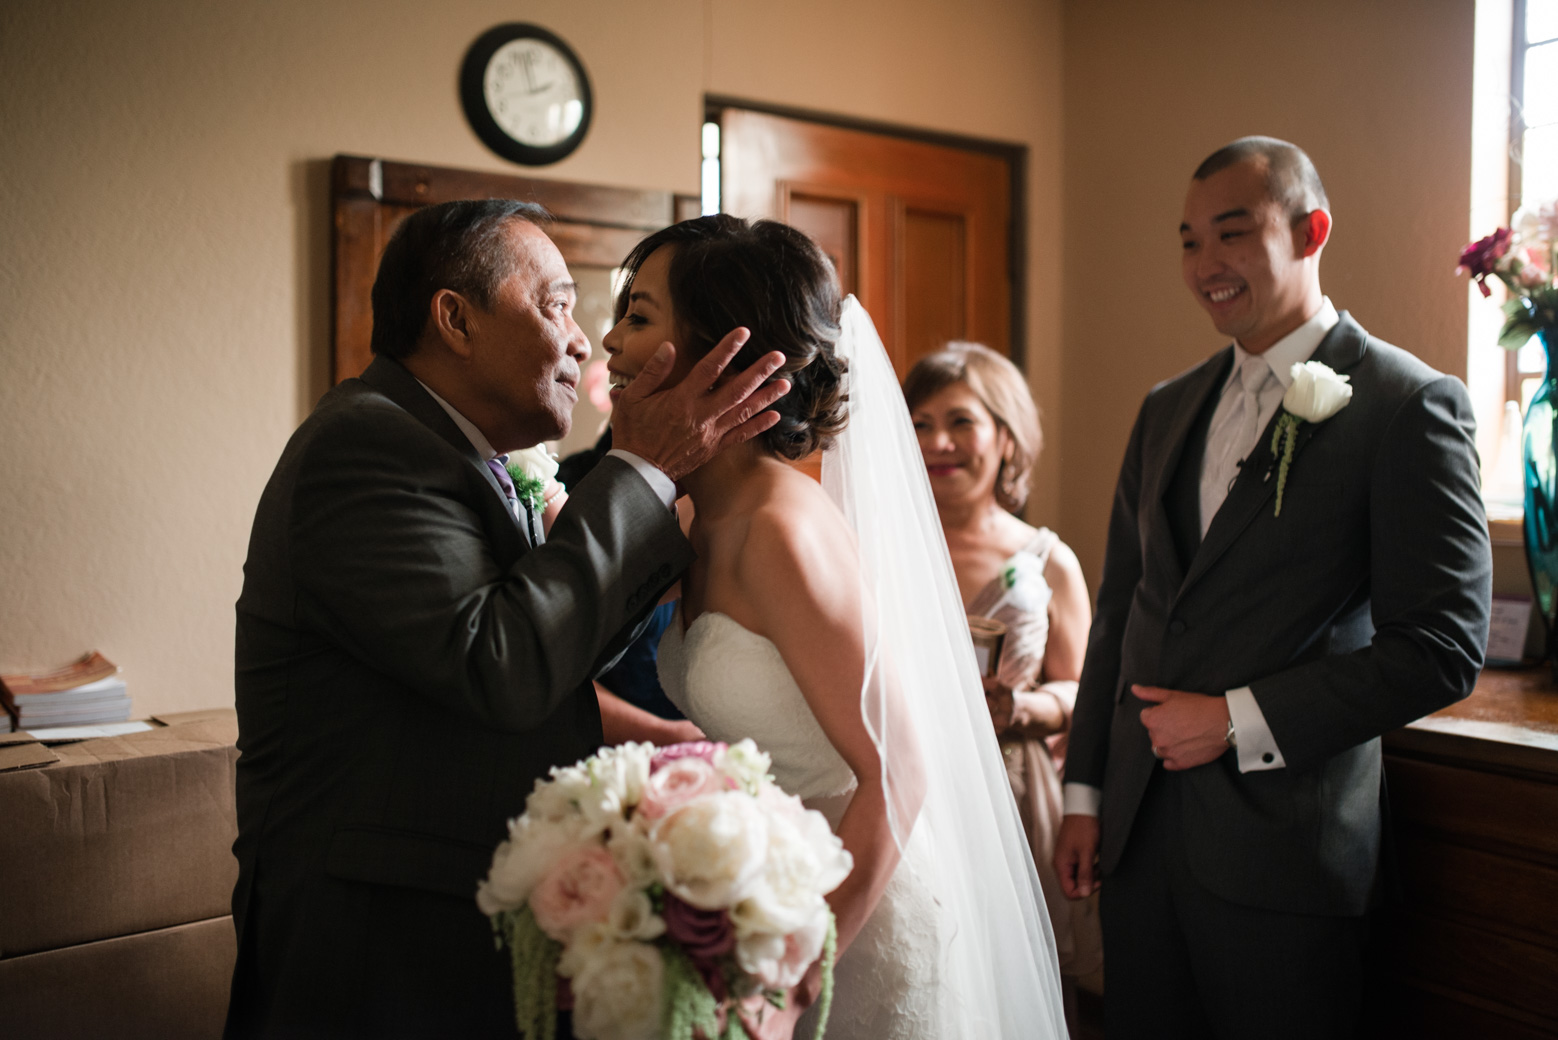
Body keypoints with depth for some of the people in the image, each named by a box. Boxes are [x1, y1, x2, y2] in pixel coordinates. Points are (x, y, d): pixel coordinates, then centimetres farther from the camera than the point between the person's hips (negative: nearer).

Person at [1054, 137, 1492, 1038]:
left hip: (1284, 850, -5)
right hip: (1138, 831, 5)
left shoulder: (1409, 405, -7)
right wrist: (1085, 795, 11)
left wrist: (1237, 721, -15)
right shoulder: (1166, 409, 10)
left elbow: (1444, 647, -12)